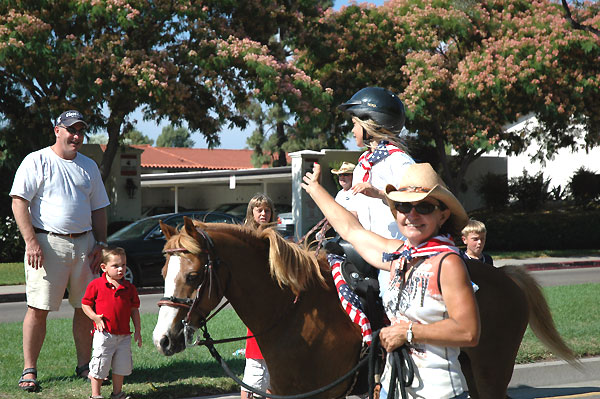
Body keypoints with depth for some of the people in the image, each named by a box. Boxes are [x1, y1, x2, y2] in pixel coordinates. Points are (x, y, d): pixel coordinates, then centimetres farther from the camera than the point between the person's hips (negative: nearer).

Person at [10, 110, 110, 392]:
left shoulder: (89, 166, 16)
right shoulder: (37, 161, -1)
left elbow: (98, 209, 20)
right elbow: (19, 202, -7)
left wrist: (100, 244, 8)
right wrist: (31, 241, -16)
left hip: (84, 244, 5)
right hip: (47, 243, -5)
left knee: (86, 307, 6)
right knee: (38, 309, -6)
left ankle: (84, 366, 17)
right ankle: (29, 371, -1)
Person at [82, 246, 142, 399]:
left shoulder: (129, 288, 5)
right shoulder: (96, 285, -6)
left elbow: (134, 310, 11)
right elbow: (85, 304, 0)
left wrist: (138, 331, 7)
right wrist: (95, 317, -16)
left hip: (124, 335, 4)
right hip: (104, 334, -4)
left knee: (121, 366, 13)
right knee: (100, 367, 0)